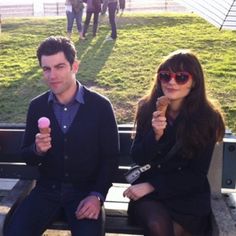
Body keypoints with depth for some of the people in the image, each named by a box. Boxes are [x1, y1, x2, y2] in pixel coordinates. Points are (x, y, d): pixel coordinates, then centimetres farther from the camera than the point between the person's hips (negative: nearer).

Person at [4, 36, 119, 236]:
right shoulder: (36, 106, -1)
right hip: (47, 189, 3)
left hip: (86, 190, -2)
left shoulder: (101, 106, -9)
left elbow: (110, 158, -3)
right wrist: (37, 150, -17)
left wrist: (97, 195, -14)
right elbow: (27, 157, 6)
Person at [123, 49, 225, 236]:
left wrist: (152, 186, -14)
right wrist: (155, 135, -23)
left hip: (188, 195, -1)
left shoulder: (208, 118, -8)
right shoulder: (148, 108, -3)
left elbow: (197, 175, -7)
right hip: (147, 192, 1)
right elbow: (137, 159, -4)